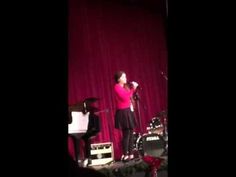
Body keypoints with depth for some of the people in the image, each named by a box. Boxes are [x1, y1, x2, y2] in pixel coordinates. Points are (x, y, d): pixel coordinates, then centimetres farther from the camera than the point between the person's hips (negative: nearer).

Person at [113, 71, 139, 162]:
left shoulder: (125, 87, 16)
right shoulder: (117, 87, -10)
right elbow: (125, 97, -20)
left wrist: (133, 87, 12)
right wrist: (133, 88, -17)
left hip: (128, 112, 9)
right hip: (123, 112, -9)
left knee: (131, 132, 7)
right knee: (126, 134, -10)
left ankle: (130, 154, 12)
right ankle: (125, 155, -5)